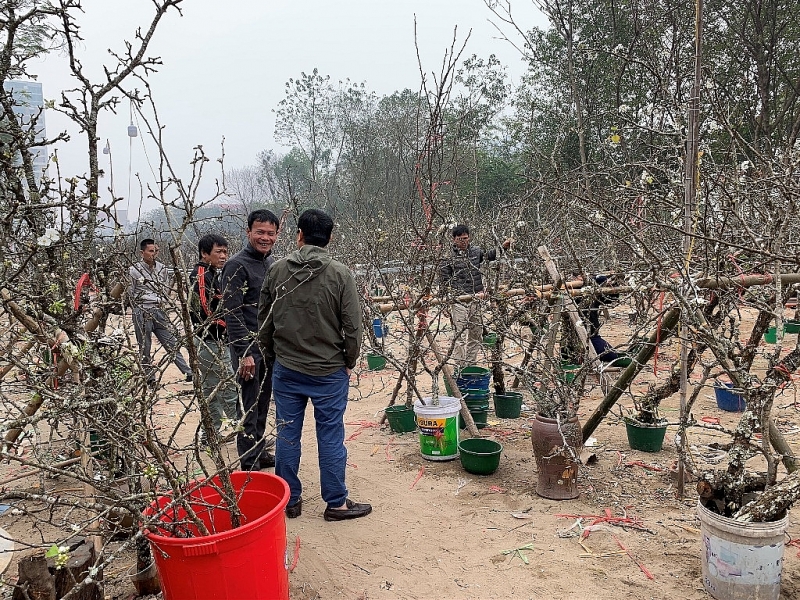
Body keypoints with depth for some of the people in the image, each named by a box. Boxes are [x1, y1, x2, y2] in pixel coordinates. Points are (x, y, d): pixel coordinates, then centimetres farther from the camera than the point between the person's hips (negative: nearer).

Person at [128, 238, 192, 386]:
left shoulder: (162, 269, 7)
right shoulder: (133, 270, -6)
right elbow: (130, 294, -2)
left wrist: (162, 302, 8)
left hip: (159, 312, 4)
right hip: (142, 313, -3)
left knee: (171, 343, 5)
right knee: (144, 348, 7)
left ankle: (189, 372, 5)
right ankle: (150, 378, 18)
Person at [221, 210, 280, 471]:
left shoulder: (271, 262, 11)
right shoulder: (237, 265, -13)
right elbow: (232, 313, -17)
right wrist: (244, 353, -20)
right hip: (248, 348, -8)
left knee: (263, 404, 16)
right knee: (249, 407, 0)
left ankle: (260, 452, 30)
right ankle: (249, 465, 10)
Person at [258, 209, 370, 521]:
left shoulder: (277, 270, -1)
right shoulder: (340, 274, -11)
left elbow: (264, 319, 6)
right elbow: (352, 326, -10)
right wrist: (349, 362, 5)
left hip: (286, 370, 3)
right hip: (329, 372, -3)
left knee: (287, 435, 12)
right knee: (331, 437, 6)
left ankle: (289, 500, 25)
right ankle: (336, 503, 17)